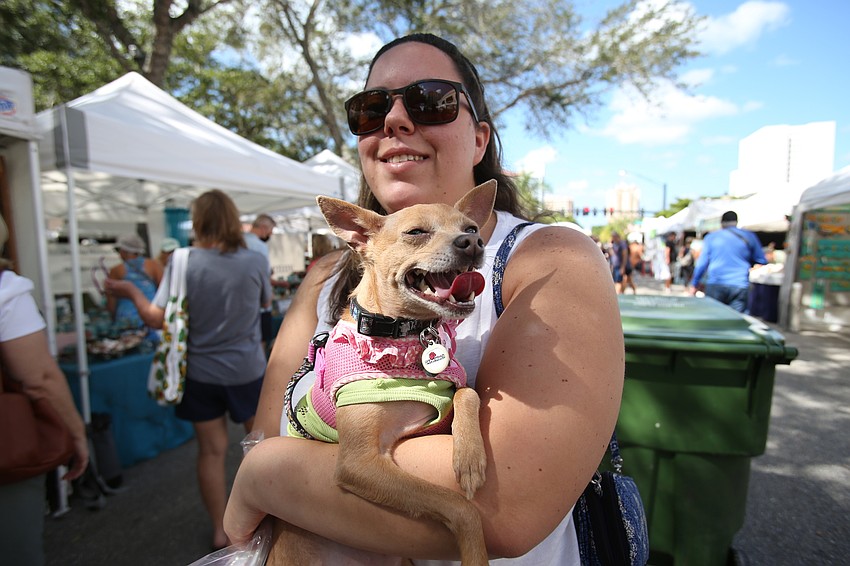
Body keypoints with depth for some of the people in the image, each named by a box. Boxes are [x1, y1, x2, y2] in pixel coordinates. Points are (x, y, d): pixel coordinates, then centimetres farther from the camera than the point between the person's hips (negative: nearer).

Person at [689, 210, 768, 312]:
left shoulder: (711, 237, 8)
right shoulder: (749, 236, 9)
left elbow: (701, 264, 5)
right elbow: (762, 261, 16)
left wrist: (694, 285, 11)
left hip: (715, 286, 0)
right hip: (740, 287, 0)